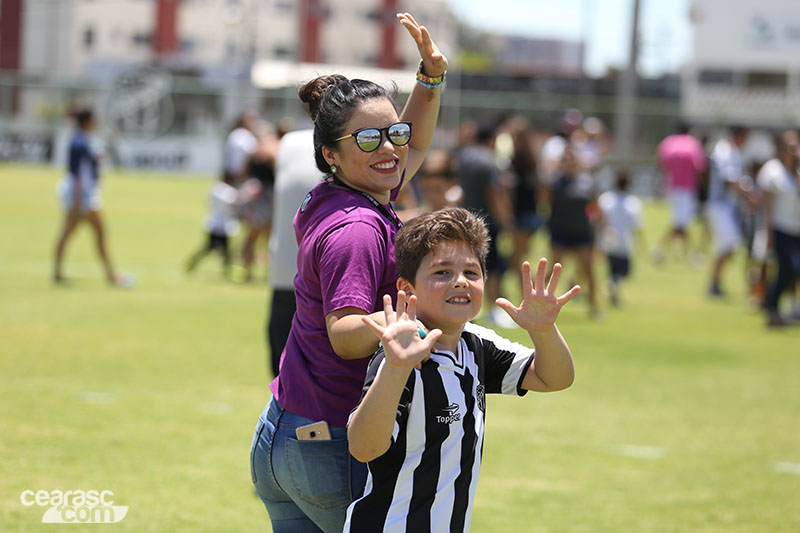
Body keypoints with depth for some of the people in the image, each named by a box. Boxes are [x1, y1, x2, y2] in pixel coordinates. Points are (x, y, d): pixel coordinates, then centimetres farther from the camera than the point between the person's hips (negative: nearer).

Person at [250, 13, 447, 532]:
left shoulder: (327, 204, 9)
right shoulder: (357, 229, -19)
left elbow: (413, 149, 25)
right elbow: (344, 336, -31)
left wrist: (431, 76, 13)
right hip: (336, 449, -9)